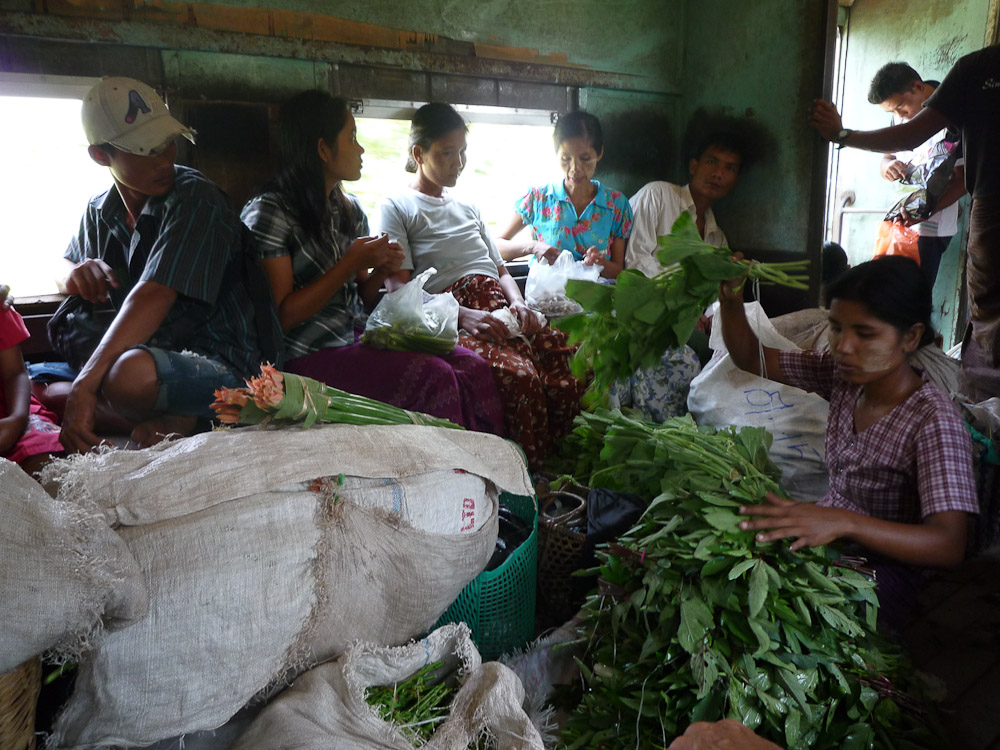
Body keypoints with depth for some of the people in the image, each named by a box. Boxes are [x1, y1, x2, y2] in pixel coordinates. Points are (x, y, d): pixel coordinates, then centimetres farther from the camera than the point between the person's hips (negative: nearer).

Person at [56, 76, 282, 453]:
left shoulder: (196, 200, -15)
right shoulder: (99, 213, 9)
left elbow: (152, 298, -25)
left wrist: (85, 384, -32)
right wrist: (78, 272, -3)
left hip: (224, 368, -8)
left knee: (130, 374, -38)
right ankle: (172, 418, -6)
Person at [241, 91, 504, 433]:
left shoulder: (350, 209, 14)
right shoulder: (268, 213, -9)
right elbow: (281, 316, -14)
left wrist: (382, 270, -5)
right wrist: (350, 264, -15)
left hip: (356, 338, 7)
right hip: (307, 359, -7)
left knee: (472, 367, -15)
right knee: (433, 377, -26)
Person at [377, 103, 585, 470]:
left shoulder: (468, 208, 32)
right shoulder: (396, 207, 11)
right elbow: (402, 289, -2)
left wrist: (519, 304, 4)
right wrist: (464, 315, -17)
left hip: (501, 312, 6)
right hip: (452, 322, -6)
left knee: (574, 372, -23)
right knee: (520, 377, -36)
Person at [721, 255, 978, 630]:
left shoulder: (933, 421, -24)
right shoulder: (844, 374, -5)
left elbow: (949, 546, -31)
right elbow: (750, 357, 2)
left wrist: (843, 522, -47)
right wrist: (730, 299, -19)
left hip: (882, 565, -6)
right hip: (829, 539, 6)